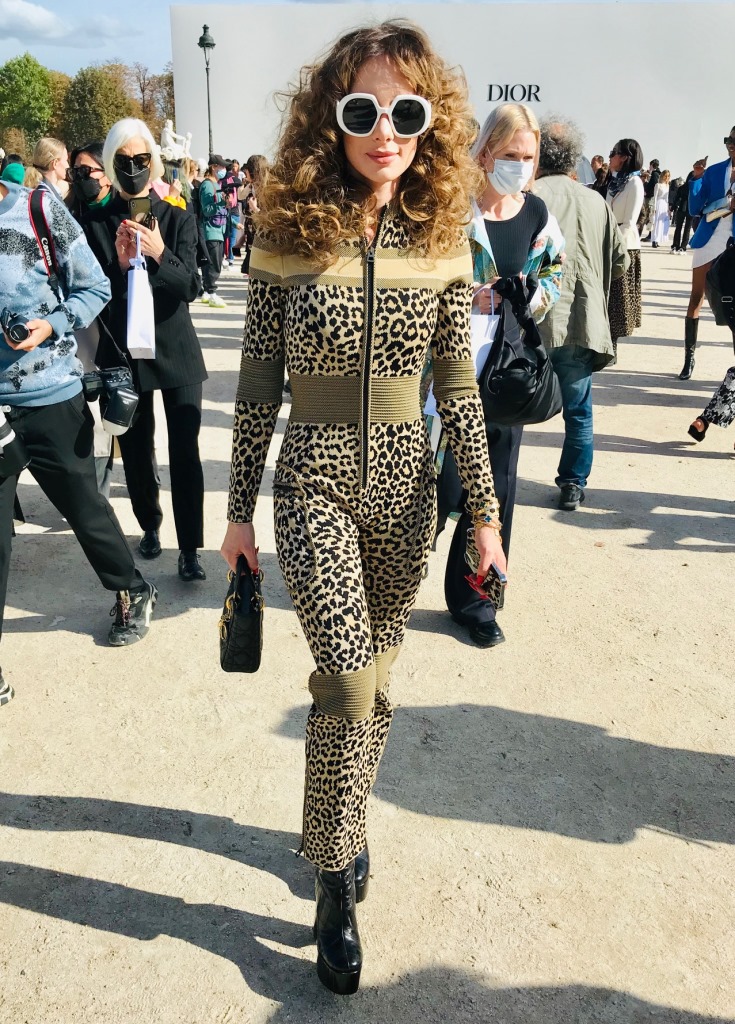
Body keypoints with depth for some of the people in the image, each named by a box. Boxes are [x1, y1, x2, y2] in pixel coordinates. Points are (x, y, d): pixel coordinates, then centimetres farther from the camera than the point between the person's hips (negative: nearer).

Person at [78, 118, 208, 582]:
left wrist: (160, 254, -28)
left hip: (176, 349, -1)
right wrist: (120, 264, -23)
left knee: (185, 451, -4)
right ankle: (150, 525, 33)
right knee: (137, 451, 11)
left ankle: (191, 547, 3)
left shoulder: (179, 219, 1)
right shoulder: (95, 223, 0)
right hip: (124, 352, 1)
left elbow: (190, 286, -9)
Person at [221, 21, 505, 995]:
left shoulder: (440, 239, -1)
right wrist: (239, 510, 1)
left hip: (406, 483, 3)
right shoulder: (288, 233, -7)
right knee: (350, 682, -11)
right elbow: (258, 385, -3)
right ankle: (336, 878, 13)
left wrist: (486, 511, 2)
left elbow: (458, 387, 2)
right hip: (315, 482, -2)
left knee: (369, 680, 14)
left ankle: (344, 823, 40)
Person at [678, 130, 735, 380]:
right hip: (708, 241, 1)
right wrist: (696, 179, -12)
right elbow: (695, 210, 0)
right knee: (696, 297, 2)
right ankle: (689, 358, 7)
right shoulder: (713, 171, 6)